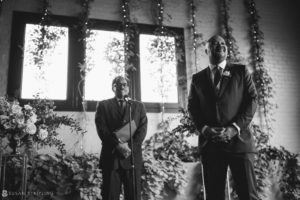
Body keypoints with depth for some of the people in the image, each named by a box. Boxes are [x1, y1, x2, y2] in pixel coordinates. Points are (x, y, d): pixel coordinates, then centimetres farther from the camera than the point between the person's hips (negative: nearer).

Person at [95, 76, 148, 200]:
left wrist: (131, 147, -11)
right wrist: (117, 145, -14)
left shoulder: (138, 106, 16)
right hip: (111, 157, -1)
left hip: (132, 157, 1)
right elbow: (102, 129, -1)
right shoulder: (103, 105, 12)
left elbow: (142, 129, 4)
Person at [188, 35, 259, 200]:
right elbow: (192, 107, 11)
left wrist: (235, 128, -10)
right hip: (210, 144, 2)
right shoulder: (197, 78, 15)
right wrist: (204, 129, -8)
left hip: (238, 140, -1)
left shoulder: (241, 71, 11)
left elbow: (252, 99, 3)